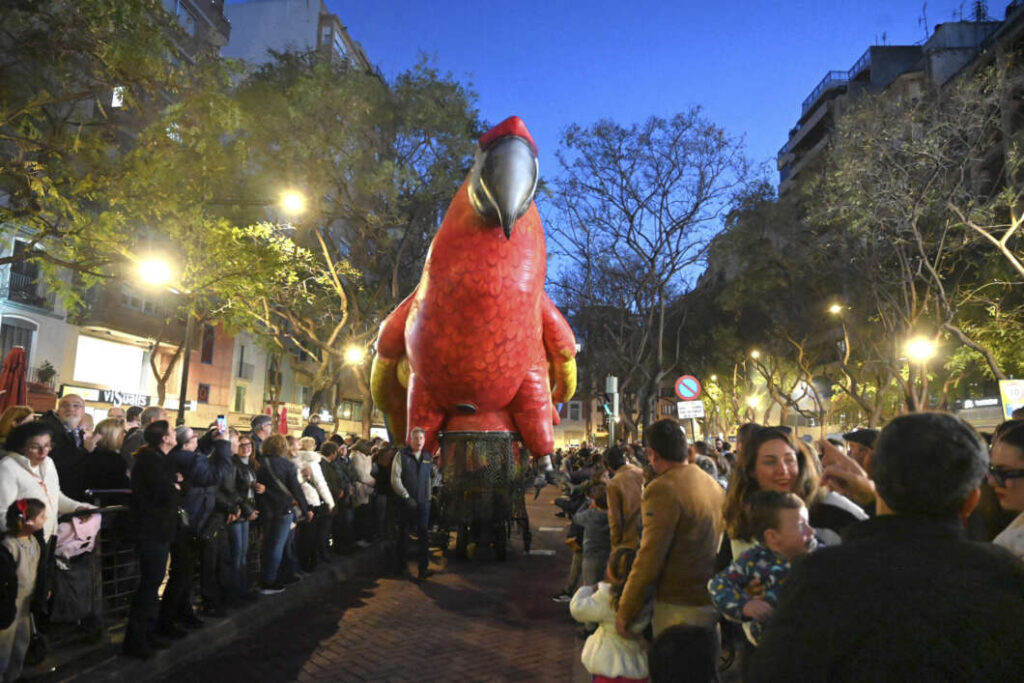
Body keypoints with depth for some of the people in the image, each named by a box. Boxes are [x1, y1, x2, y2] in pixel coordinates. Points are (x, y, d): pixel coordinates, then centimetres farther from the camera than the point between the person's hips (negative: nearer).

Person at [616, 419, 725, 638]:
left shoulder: (663, 489, -18)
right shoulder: (713, 483, 6)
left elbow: (650, 558, -20)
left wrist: (625, 612, -11)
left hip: (679, 606, -8)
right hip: (714, 601, 8)